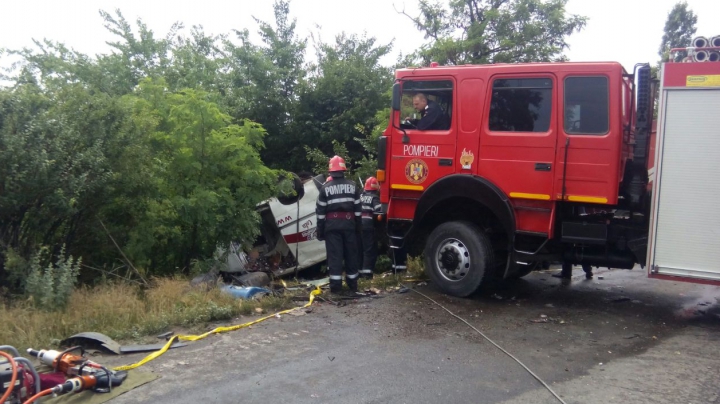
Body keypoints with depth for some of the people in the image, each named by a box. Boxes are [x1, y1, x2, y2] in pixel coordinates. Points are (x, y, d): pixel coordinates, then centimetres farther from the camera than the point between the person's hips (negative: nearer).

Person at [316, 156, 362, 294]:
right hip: (349, 223, 2)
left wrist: (320, 230, 2)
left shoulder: (325, 188, -2)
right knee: (351, 254, 9)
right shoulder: (352, 186, 4)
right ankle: (352, 284, 16)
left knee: (334, 255, -2)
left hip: (332, 225, -2)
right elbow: (358, 209, 4)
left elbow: (321, 211, -3)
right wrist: (358, 226, 10)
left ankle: (336, 285, -4)